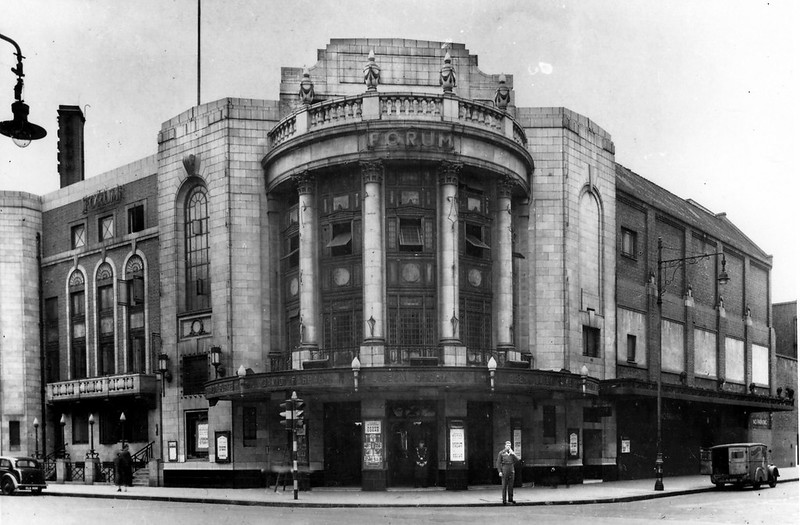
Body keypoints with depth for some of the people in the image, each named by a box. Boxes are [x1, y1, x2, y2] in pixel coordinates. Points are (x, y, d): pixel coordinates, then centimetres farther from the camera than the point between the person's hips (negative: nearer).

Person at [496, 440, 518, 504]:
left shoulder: (512, 452, 12)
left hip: (511, 470, 3)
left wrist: (513, 453, -11)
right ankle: (504, 500, 0)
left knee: (511, 486, 4)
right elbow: (498, 463, 0)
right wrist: (499, 471, -8)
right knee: (504, 486, -3)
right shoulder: (501, 453, 2)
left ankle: (510, 499, 10)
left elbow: (517, 459, 0)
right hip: (504, 470, -3)